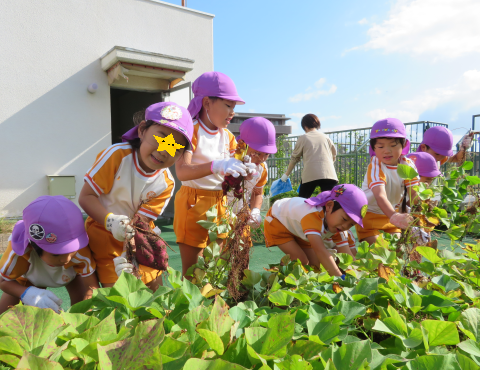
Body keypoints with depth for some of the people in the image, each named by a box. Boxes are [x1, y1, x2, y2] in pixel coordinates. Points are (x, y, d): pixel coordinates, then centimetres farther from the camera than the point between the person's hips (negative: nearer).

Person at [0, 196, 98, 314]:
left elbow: (92, 287, -36)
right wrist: (27, 293, -47)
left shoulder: (79, 250, -42)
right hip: (30, 275, 1)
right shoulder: (20, 251, -42)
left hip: (71, 274, -1)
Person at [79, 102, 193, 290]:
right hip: (103, 229, -3)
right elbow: (86, 196, -20)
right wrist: (110, 220, -36)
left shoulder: (166, 184, -16)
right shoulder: (117, 155, -24)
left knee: (154, 288, 10)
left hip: (139, 238, 3)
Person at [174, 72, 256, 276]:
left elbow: (232, 168, 7)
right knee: (190, 269, 4)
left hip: (220, 202, 6)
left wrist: (245, 169, -17)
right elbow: (182, 171, -28)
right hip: (193, 201, -6)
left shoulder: (227, 136, 8)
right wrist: (215, 166, -42)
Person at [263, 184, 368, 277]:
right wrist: (340, 278, -58)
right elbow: (320, 250, -55)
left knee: (315, 264, 1)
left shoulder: (338, 227, -21)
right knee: (301, 261, -21)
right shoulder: (313, 215, -47)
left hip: (297, 228, 7)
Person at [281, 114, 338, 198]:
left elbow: (294, 158, 15)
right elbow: (334, 155, 23)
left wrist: (286, 174, 25)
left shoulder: (303, 138, 11)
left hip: (310, 175, -1)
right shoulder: (325, 137, 18)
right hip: (328, 174, 2)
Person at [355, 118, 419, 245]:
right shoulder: (375, 166, -27)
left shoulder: (408, 165, -11)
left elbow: (414, 193, -14)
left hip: (391, 213, 5)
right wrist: (394, 216, -59)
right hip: (370, 214, -4)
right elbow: (380, 195, -42)